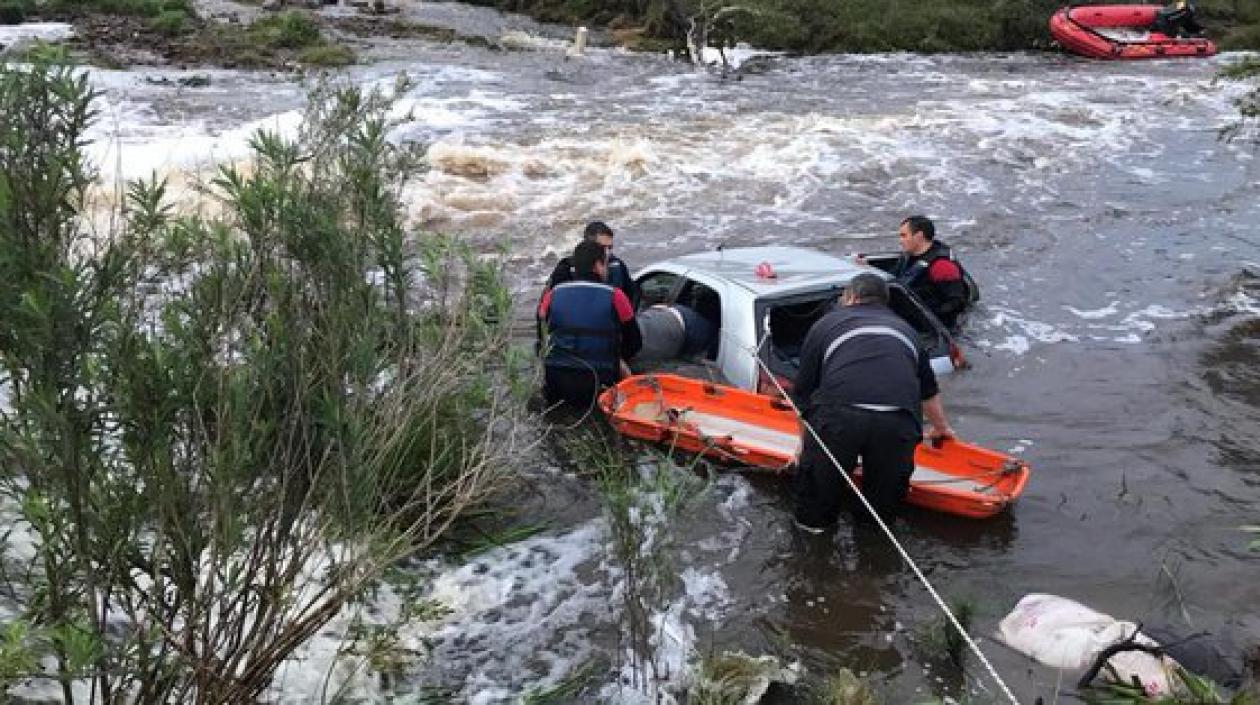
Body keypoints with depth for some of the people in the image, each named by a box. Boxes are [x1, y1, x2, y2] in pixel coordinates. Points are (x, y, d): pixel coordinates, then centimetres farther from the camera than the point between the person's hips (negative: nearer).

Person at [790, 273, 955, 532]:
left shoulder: (825, 324, 25)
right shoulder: (905, 328, 34)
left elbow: (803, 392, 24)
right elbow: (929, 391, 46)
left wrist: (806, 440, 39)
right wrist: (941, 428, 64)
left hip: (838, 415, -1)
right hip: (898, 423, 2)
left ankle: (812, 520, 34)